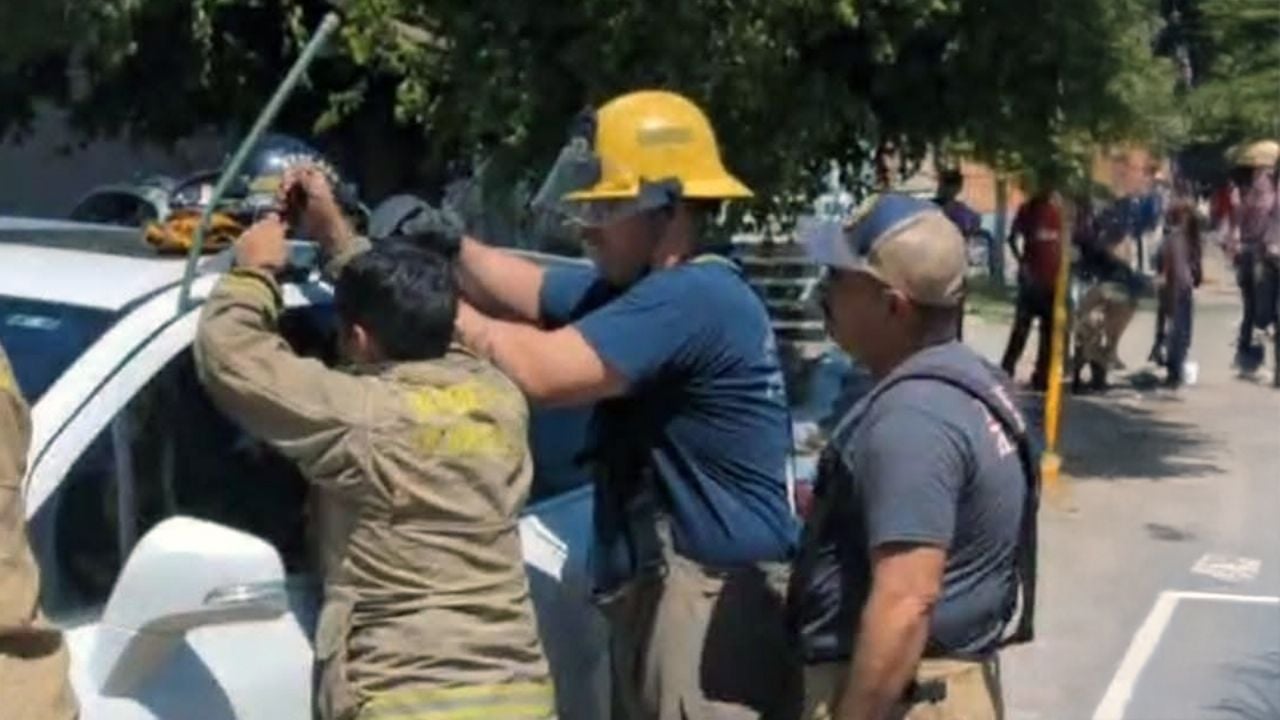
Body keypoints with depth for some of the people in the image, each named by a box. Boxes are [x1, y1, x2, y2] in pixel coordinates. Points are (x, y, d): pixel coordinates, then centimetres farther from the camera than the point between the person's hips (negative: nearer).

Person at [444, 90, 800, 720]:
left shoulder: (694, 299, -20)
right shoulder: (648, 289, 13)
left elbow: (542, 373, -25)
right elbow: (524, 292, 14)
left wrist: (442, 309, -11)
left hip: (713, 603, -10)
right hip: (662, 592, 10)